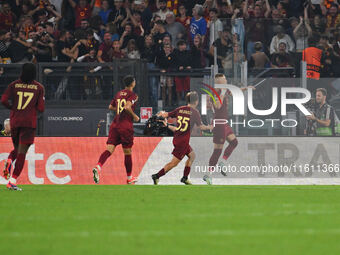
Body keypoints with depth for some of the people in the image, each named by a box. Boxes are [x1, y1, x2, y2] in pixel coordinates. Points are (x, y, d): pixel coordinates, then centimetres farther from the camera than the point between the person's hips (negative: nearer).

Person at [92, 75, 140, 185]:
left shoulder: (118, 94, 16)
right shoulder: (132, 95, -5)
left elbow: (111, 107, 21)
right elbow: (127, 107, -20)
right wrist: (134, 116, -6)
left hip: (115, 125, 5)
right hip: (126, 125, -5)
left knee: (110, 149, -6)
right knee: (127, 152, 8)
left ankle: (98, 167, -32)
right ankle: (129, 178, 19)